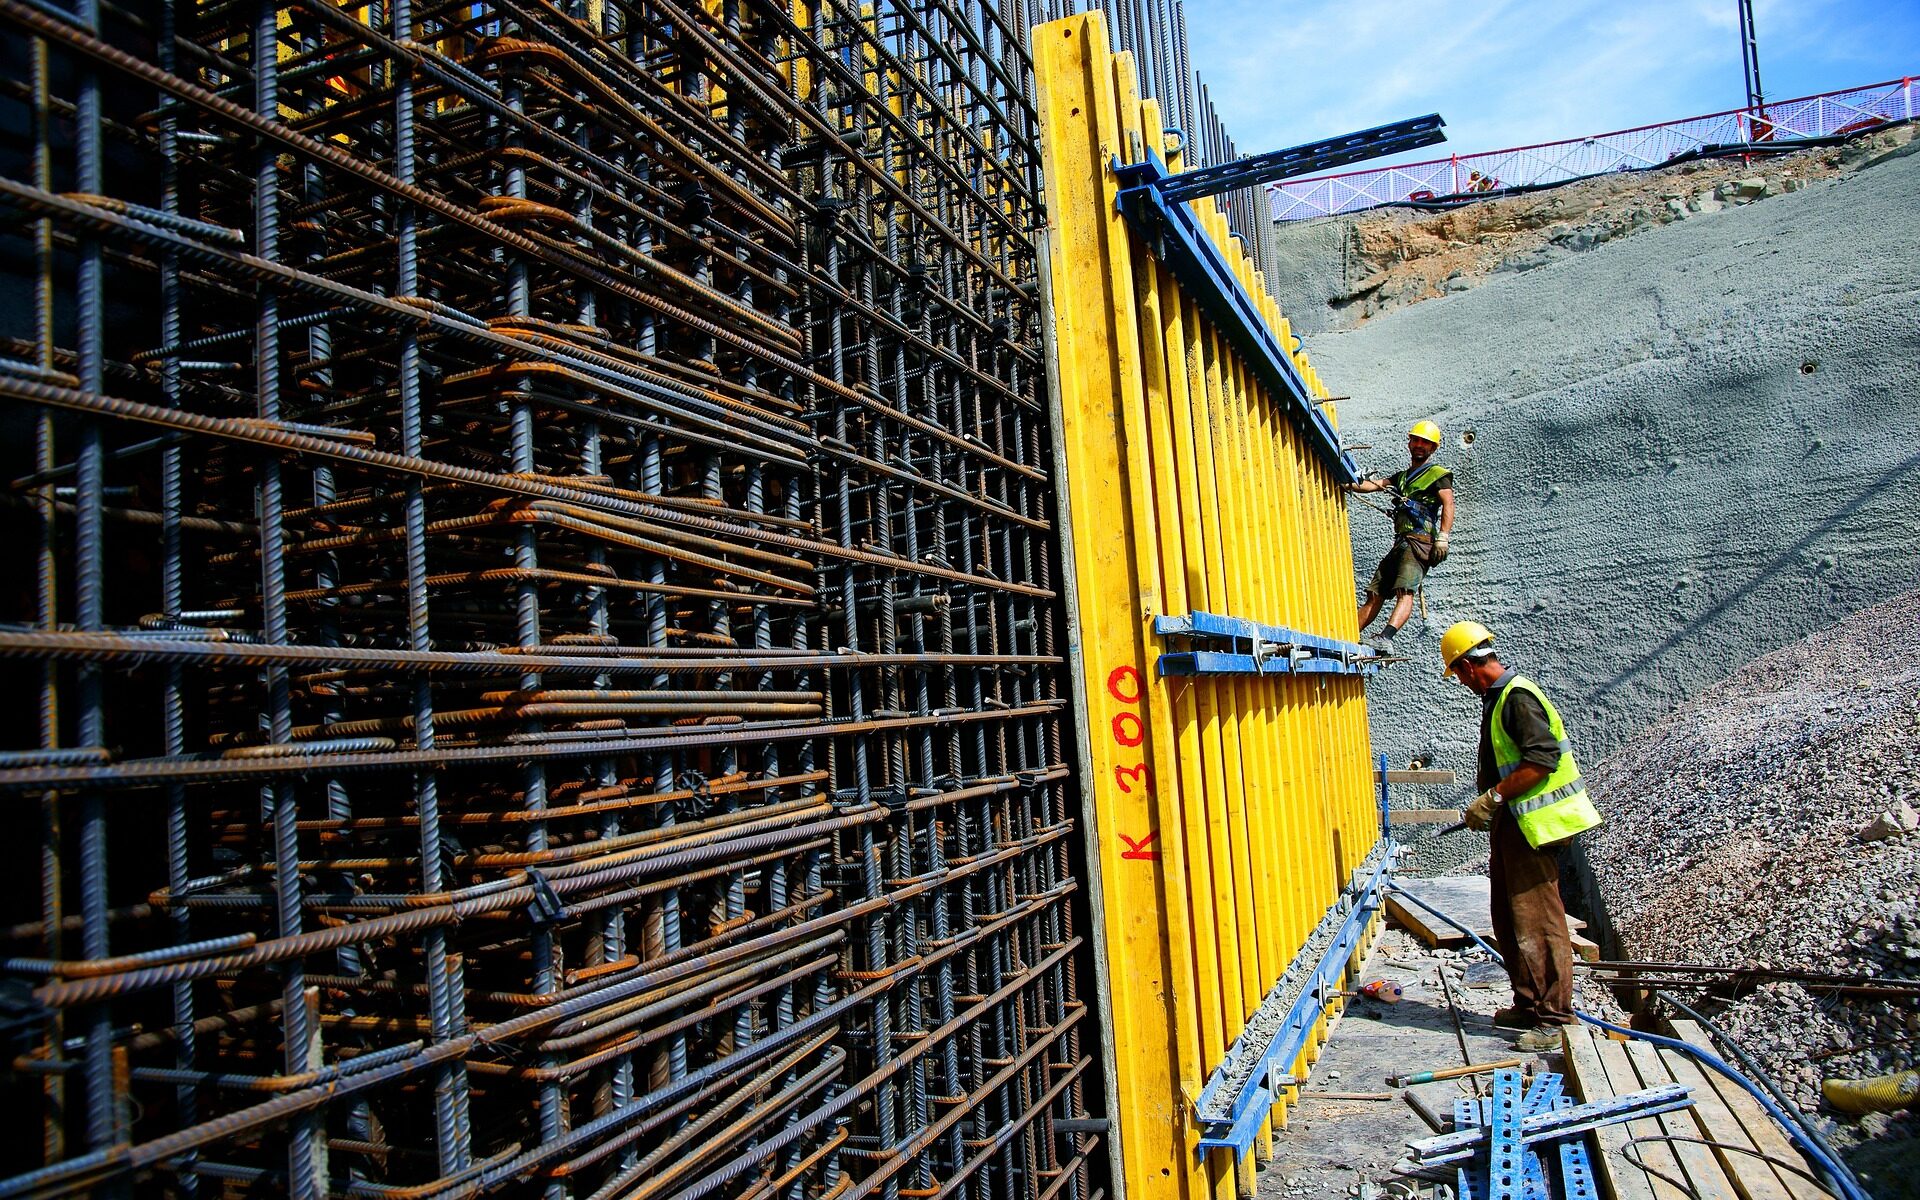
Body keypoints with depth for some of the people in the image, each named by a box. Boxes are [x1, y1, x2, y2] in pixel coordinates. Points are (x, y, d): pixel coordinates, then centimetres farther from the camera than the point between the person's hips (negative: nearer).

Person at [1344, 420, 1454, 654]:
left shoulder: (1438, 474, 7)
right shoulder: (1403, 476, 29)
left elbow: (1448, 505, -7)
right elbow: (1376, 484, 14)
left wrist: (1442, 538, -21)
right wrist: (1350, 485, -6)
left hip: (1420, 542, -7)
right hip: (1400, 543, 7)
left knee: (1404, 591, -26)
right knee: (1375, 595, 3)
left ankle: (1385, 639, -43)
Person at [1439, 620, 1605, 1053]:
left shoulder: (1518, 698, -17)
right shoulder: (1499, 698, 15)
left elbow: (1543, 759, -25)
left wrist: (1493, 796, -23)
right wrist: (1489, 805, 22)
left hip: (1532, 826, -11)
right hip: (1510, 824, 11)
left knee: (1537, 922, -7)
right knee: (1508, 921, 15)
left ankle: (1554, 1016, 0)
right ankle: (1529, 1004, 25)